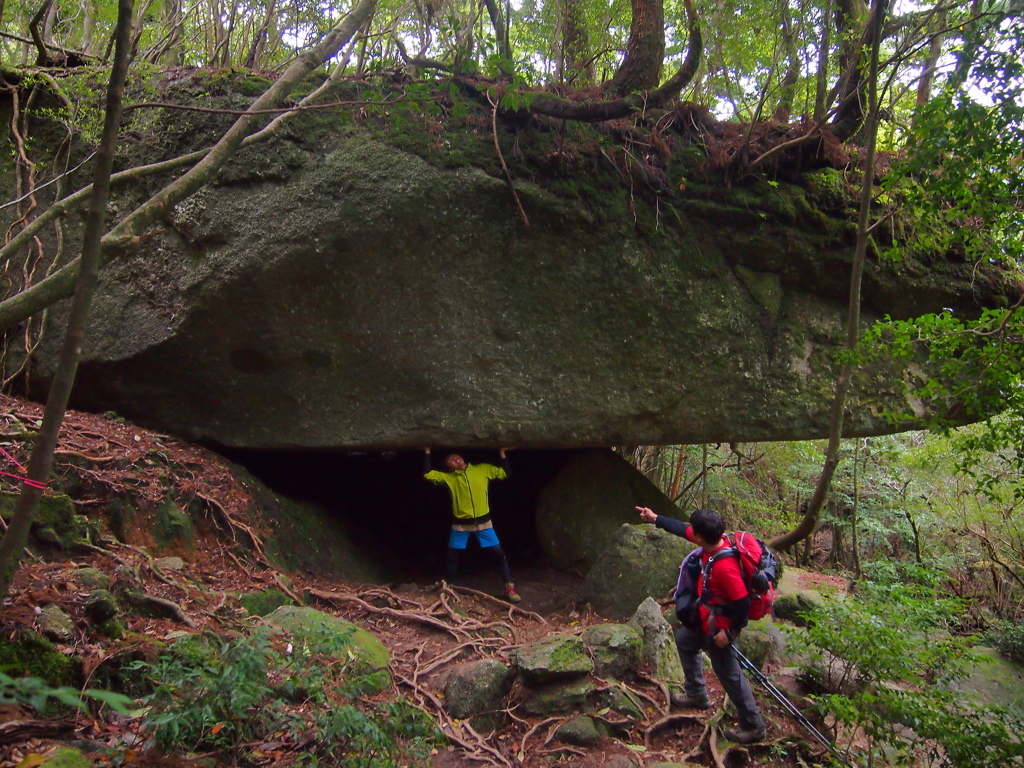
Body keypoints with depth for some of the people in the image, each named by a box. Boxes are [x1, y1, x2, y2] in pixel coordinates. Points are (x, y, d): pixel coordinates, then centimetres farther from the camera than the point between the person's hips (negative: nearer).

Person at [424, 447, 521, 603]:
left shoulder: (483, 469, 2)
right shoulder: (449, 477, 1)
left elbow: (505, 473, 5)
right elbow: (427, 474, -7)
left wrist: (502, 453, -2)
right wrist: (427, 452, -7)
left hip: (483, 522, 0)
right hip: (460, 524, 0)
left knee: (498, 553, -2)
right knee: (452, 556, 8)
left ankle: (509, 588, 8)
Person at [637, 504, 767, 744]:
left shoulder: (725, 567, -38)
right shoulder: (715, 540, -12)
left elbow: (743, 603, -31)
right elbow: (681, 529, 4)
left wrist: (730, 632, -20)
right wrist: (655, 518, 11)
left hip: (719, 626, -10)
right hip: (706, 616, 10)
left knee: (729, 674, 5)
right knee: (684, 641, 28)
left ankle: (753, 726, 24)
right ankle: (697, 695, 45)